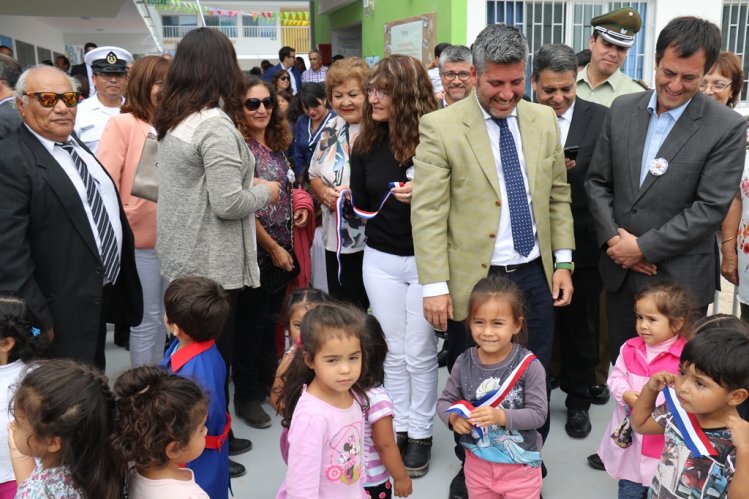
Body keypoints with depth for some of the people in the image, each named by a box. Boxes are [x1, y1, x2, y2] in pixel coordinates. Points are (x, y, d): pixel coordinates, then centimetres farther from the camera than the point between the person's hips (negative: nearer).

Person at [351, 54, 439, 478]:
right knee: (393, 351, 13)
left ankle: (421, 434, 22)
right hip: (381, 259, 4)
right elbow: (363, 203, 7)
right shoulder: (367, 144, 1)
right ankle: (397, 427, 28)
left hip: (425, 260, -4)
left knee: (420, 353, 7)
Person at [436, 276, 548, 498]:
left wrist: (501, 416, -31)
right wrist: (453, 418, -20)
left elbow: (538, 413, -18)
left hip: (520, 464, -3)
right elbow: (444, 401, 1)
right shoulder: (464, 363, -9)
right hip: (477, 461, 3)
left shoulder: (529, 365, -18)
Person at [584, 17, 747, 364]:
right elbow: (597, 181, 6)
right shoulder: (622, 109, 3)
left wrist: (642, 246, -15)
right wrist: (613, 238, -8)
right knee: (620, 362, 17)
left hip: (680, 280, -4)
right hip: (619, 269, 4)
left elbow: (710, 207, -15)